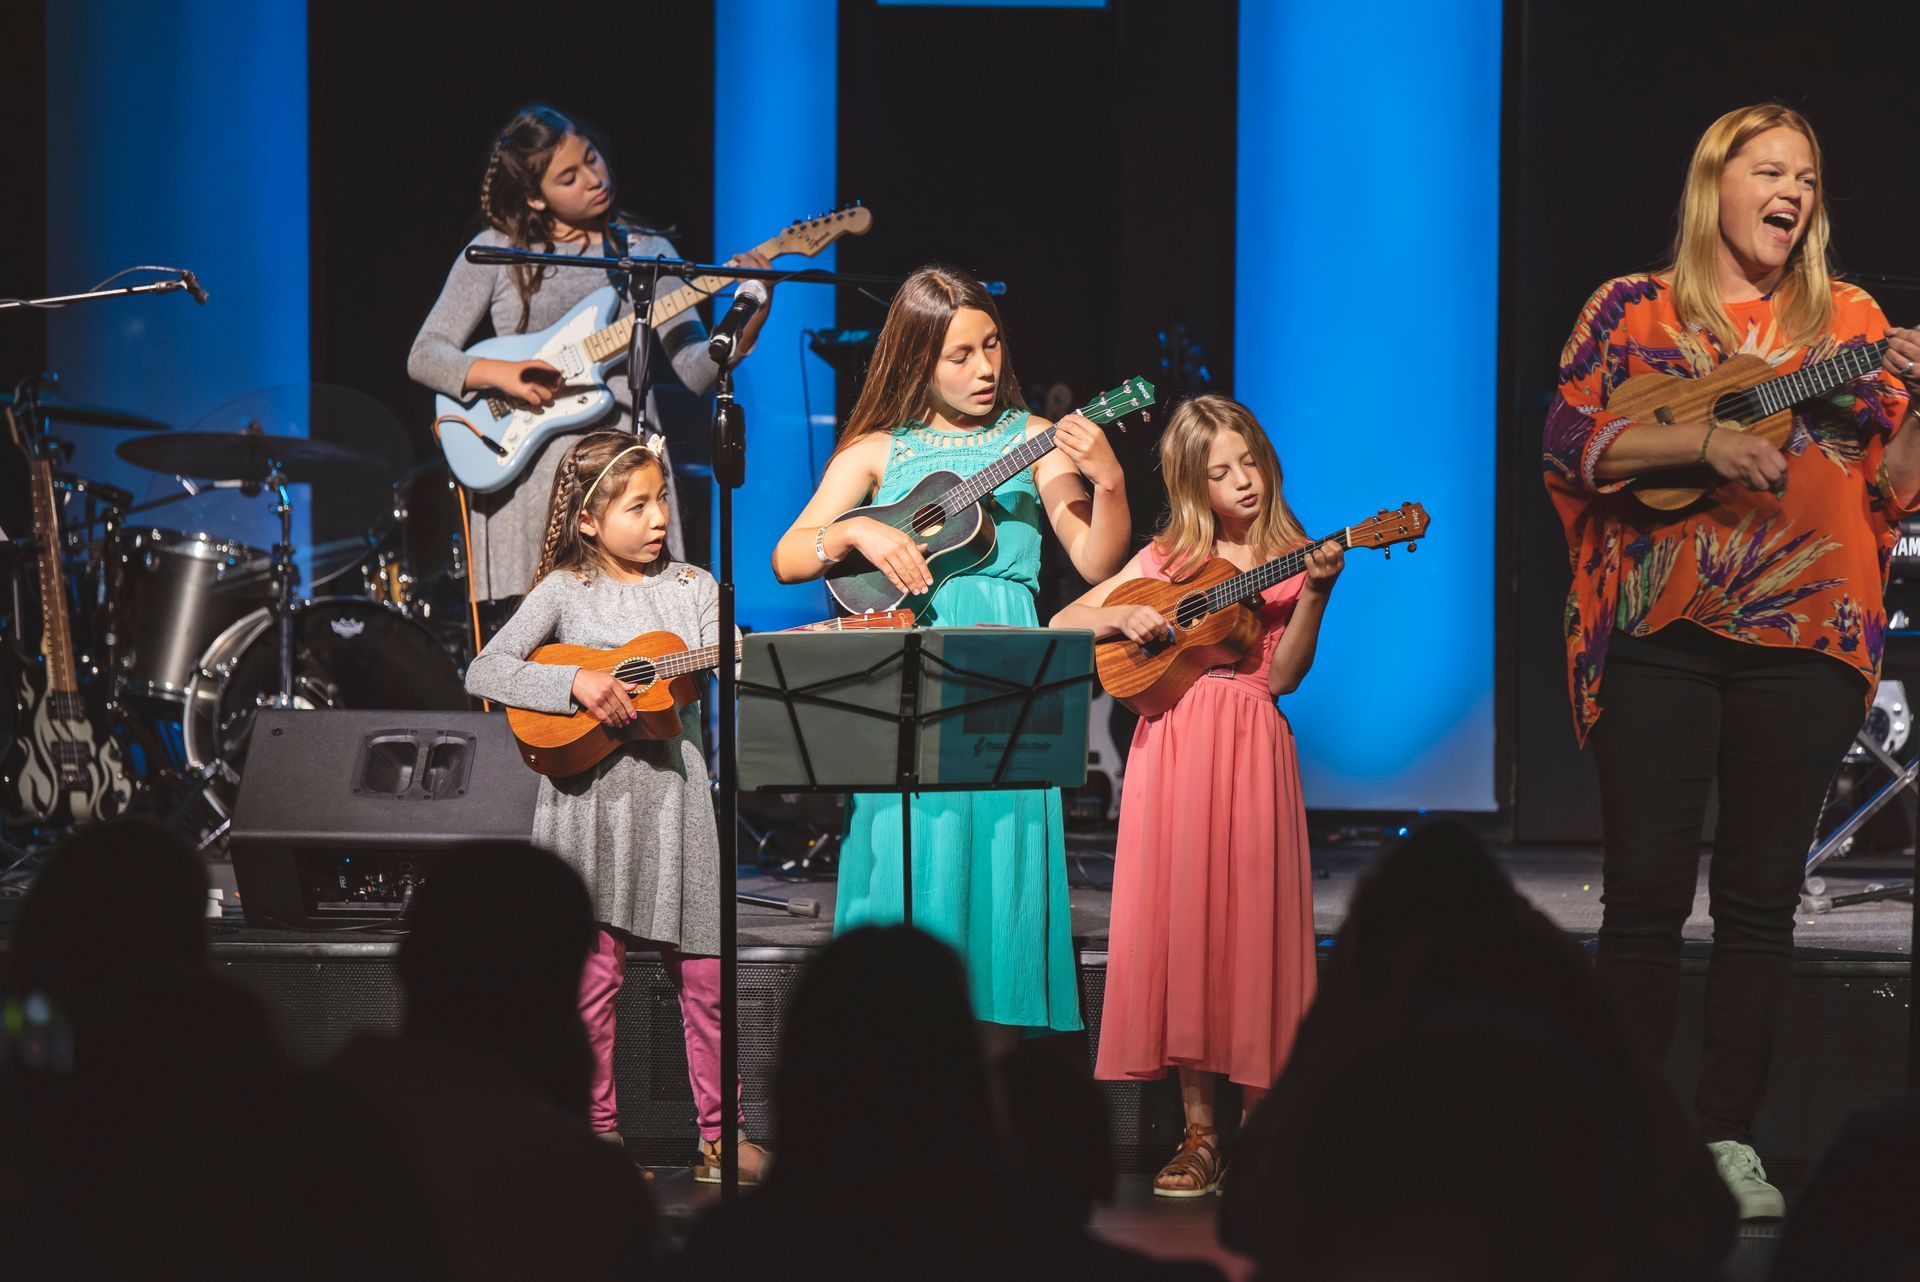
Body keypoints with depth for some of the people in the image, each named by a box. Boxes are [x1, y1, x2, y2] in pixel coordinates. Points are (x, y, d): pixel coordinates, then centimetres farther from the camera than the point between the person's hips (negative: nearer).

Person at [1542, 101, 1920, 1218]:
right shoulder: (1634, 311, 7)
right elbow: (1571, 443, -3)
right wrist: (1704, 441, -16)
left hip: (1803, 638, 2)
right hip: (1657, 635, -1)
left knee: (1761, 897, 2)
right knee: (1646, 889, -4)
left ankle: (1730, 1137, 7)